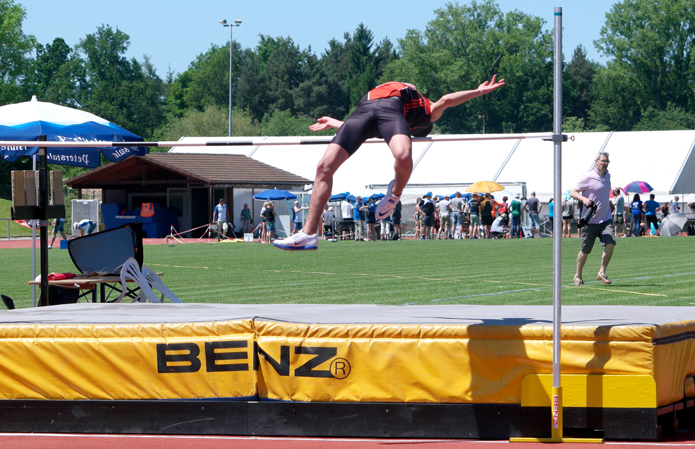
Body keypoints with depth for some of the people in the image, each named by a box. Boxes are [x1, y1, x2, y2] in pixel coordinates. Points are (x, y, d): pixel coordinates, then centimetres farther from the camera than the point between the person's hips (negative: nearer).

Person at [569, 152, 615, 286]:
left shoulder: (607, 176, 11)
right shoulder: (588, 177, -10)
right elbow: (572, 192, -11)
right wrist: (583, 199, -27)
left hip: (606, 218, 5)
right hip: (590, 219, -5)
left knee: (610, 243, -16)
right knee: (585, 250, 4)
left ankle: (602, 272, -6)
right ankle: (578, 276, 23)